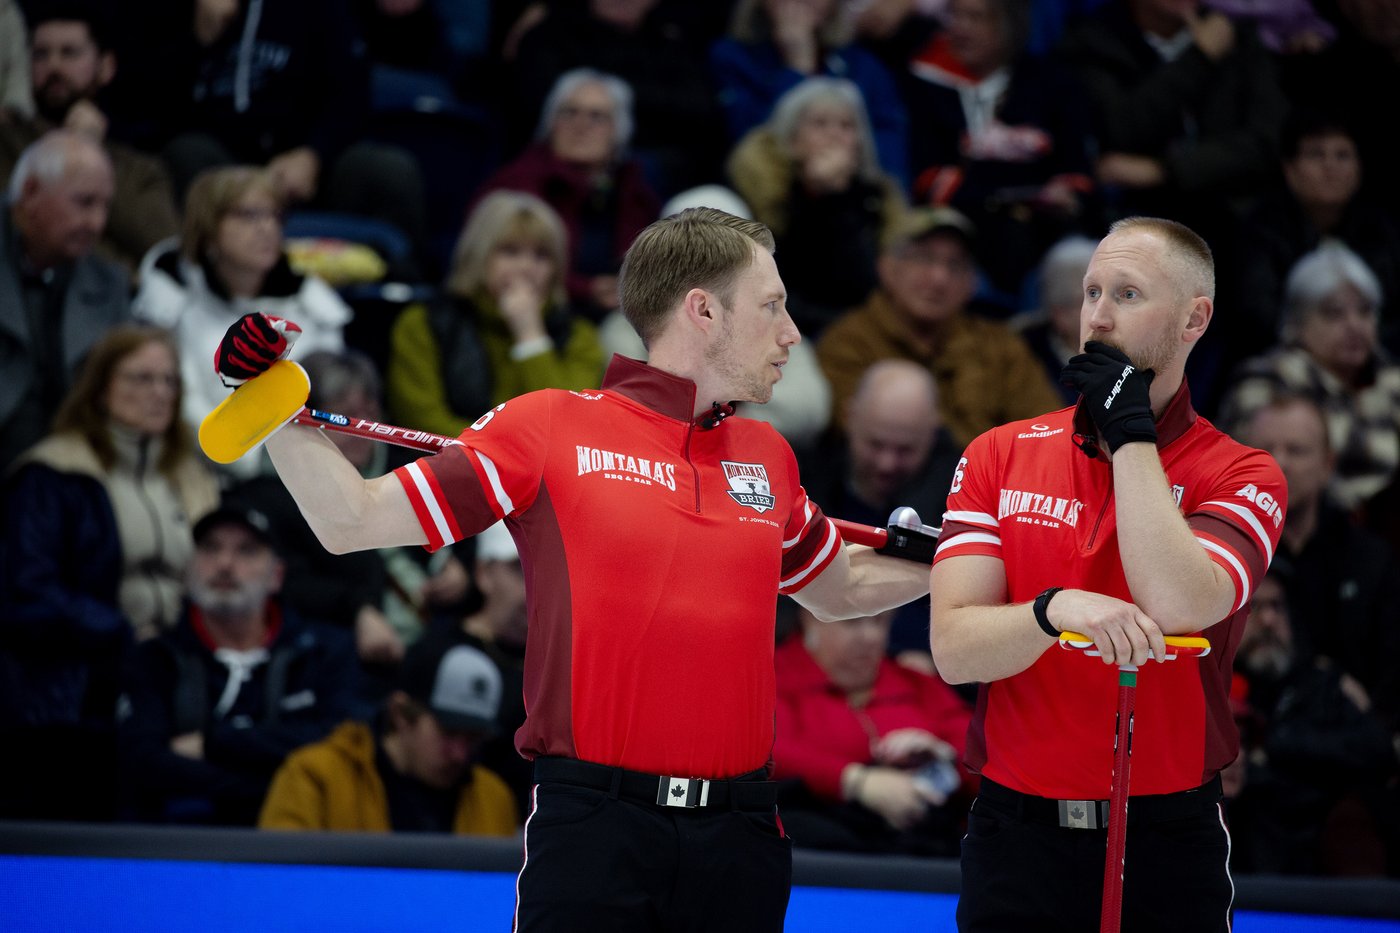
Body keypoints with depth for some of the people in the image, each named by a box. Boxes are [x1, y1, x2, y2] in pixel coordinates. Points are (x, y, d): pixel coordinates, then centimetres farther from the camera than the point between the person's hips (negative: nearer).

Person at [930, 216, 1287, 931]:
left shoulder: (1242, 476, -3)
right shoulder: (998, 456, 4)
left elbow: (1178, 608, -23)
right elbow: (954, 650, -6)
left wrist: (1131, 434, -16)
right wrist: (1056, 609, -26)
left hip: (1167, 843, -2)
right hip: (1017, 836, 2)